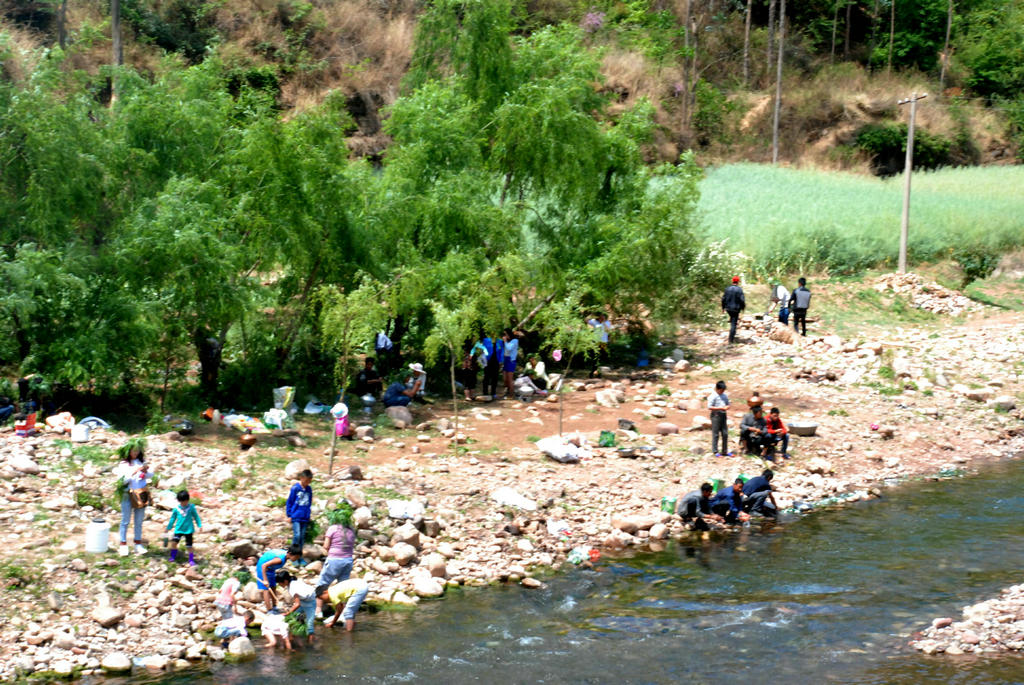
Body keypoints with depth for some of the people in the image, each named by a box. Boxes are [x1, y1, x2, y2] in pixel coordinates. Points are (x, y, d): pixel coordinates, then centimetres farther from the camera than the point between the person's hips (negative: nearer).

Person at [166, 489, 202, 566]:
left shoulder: (191, 507, -6)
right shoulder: (176, 508, -2)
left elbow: (196, 516, 5)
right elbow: (173, 518, 10)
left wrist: (199, 525, 2)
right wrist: (168, 527, 16)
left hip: (188, 529, -1)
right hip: (178, 529, 1)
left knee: (189, 545, 2)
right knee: (173, 542, -12)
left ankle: (191, 559, 19)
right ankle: (173, 556, 11)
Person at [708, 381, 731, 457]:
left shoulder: (725, 396, 12)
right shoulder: (713, 396, -9)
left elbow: (727, 404, 23)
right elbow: (709, 407, -15)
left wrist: (727, 407, -3)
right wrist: (721, 408, -19)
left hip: (723, 415, 7)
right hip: (716, 415, -7)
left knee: (725, 434, 7)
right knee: (715, 434, -3)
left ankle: (725, 451, 15)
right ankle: (715, 451, 3)